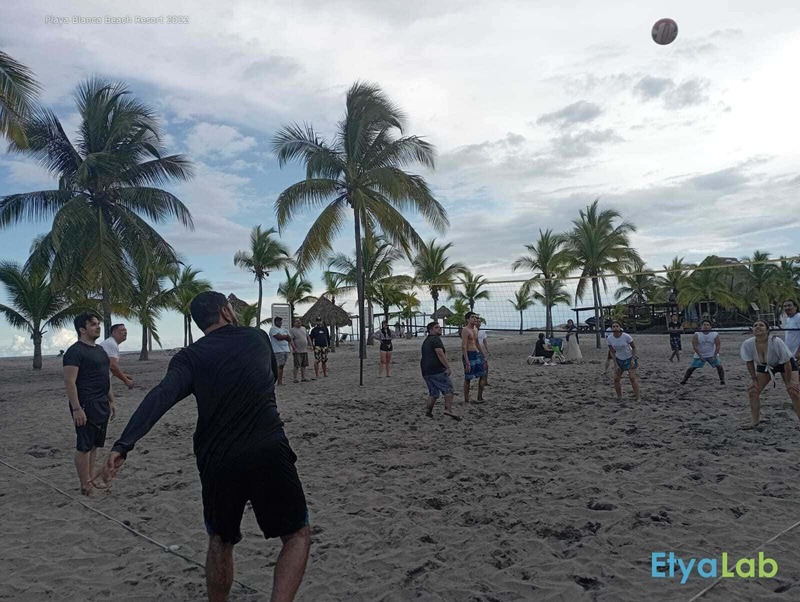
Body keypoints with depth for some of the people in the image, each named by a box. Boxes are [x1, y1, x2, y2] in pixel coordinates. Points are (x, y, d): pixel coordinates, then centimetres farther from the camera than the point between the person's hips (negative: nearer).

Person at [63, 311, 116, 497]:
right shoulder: (75, 351, -12)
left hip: (102, 405, 9)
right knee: (84, 446, -1)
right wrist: (76, 408, -22)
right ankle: (85, 485, 7)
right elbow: (69, 382, -17)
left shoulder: (99, 350, 15)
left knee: (94, 445, 14)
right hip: (86, 406, -8)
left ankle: (91, 479, 23)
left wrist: (111, 401, 20)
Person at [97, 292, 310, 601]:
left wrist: (123, 444, -19)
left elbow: (161, 396, -13)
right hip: (269, 454, -1)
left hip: (216, 462, 2)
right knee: (298, 535, 13)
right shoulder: (258, 338, 9)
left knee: (221, 540, 26)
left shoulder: (190, 357, 5)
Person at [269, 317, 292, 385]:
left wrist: (283, 336, -7)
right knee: (279, 366, -11)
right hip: (278, 351, -7)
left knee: (282, 366, 7)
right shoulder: (273, 329, -2)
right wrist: (286, 336, -1)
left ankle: (281, 381, 9)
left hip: (286, 350, 7)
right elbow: (278, 337, -17)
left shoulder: (285, 330, 20)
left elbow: (290, 339, 10)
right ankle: (279, 382, -11)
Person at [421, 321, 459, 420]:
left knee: (433, 392, 15)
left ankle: (429, 411, 11)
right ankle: (448, 409, -14)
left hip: (426, 371, 9)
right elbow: (440, 354, -19)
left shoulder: (426, 341, 23)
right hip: (437, 370, -9)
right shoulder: (436, 339, -8)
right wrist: (448, 366, -18)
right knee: (448, 388, -4)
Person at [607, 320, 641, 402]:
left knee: (632, 377, -12)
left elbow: (634, 347, -8)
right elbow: (612, 352, -4)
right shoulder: (609, 339, -13)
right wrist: (616, 364, -8)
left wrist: (633, 359, -17)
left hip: (629, 359, -3)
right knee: (616, 378, -3)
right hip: (619, 360, 4)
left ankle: (638, 397, -5)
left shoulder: (626, 336, -23)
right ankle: (619, 397, 13)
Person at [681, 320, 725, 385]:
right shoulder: (696, 335, -16)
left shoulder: (715, 335, -12)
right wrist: (700, 356, -22)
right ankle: (684, 381, 8)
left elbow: (717, 346, -10)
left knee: (719, 366, -14)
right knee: (691, 368, -2)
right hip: (699, 355, -1)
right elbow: (695, 346, -17)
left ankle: (722, 380, 2)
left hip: (712, 355, 1)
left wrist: (714, 356, -18)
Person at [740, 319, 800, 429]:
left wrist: (788, 382, -18)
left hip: (785, 363, -3)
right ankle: (755, 421, 8)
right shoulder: (747, 344, -28)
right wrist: (754, 378, -5)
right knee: (752, 390, -6)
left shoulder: (776, 342, -37)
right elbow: (749, 362, -8)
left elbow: (787, 363, -24)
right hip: (764, 366, 3)